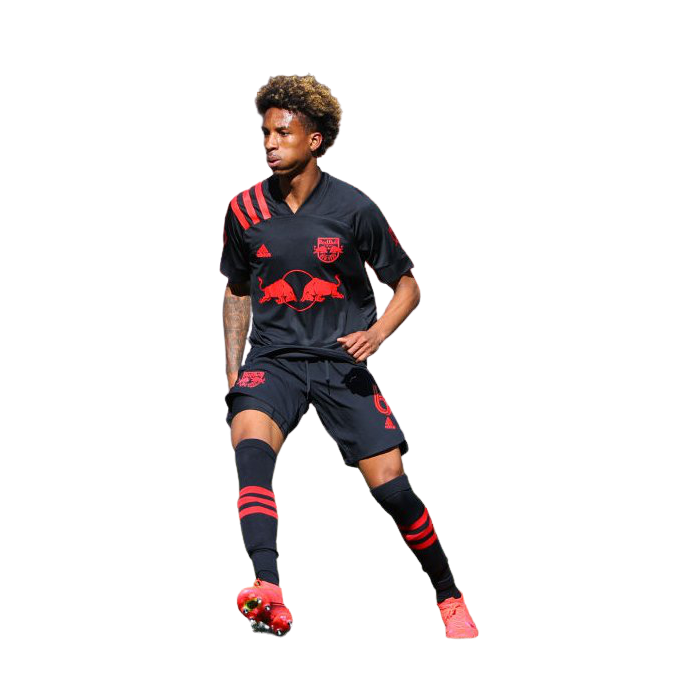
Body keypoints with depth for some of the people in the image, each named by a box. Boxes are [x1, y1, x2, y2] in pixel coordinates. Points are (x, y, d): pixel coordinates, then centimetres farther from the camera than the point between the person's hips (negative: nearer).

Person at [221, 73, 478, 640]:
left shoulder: (353, 208, -4)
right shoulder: (245, 209, 3)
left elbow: (407, 285, 5)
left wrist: (377, 333, -14)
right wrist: (233, 373, 9)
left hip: (343, 364, -1)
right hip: (272, 360, 1)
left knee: (391, 487, -9)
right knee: (251, 448, -31)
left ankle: (452, 599, 16)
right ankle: (268, 595, -47)